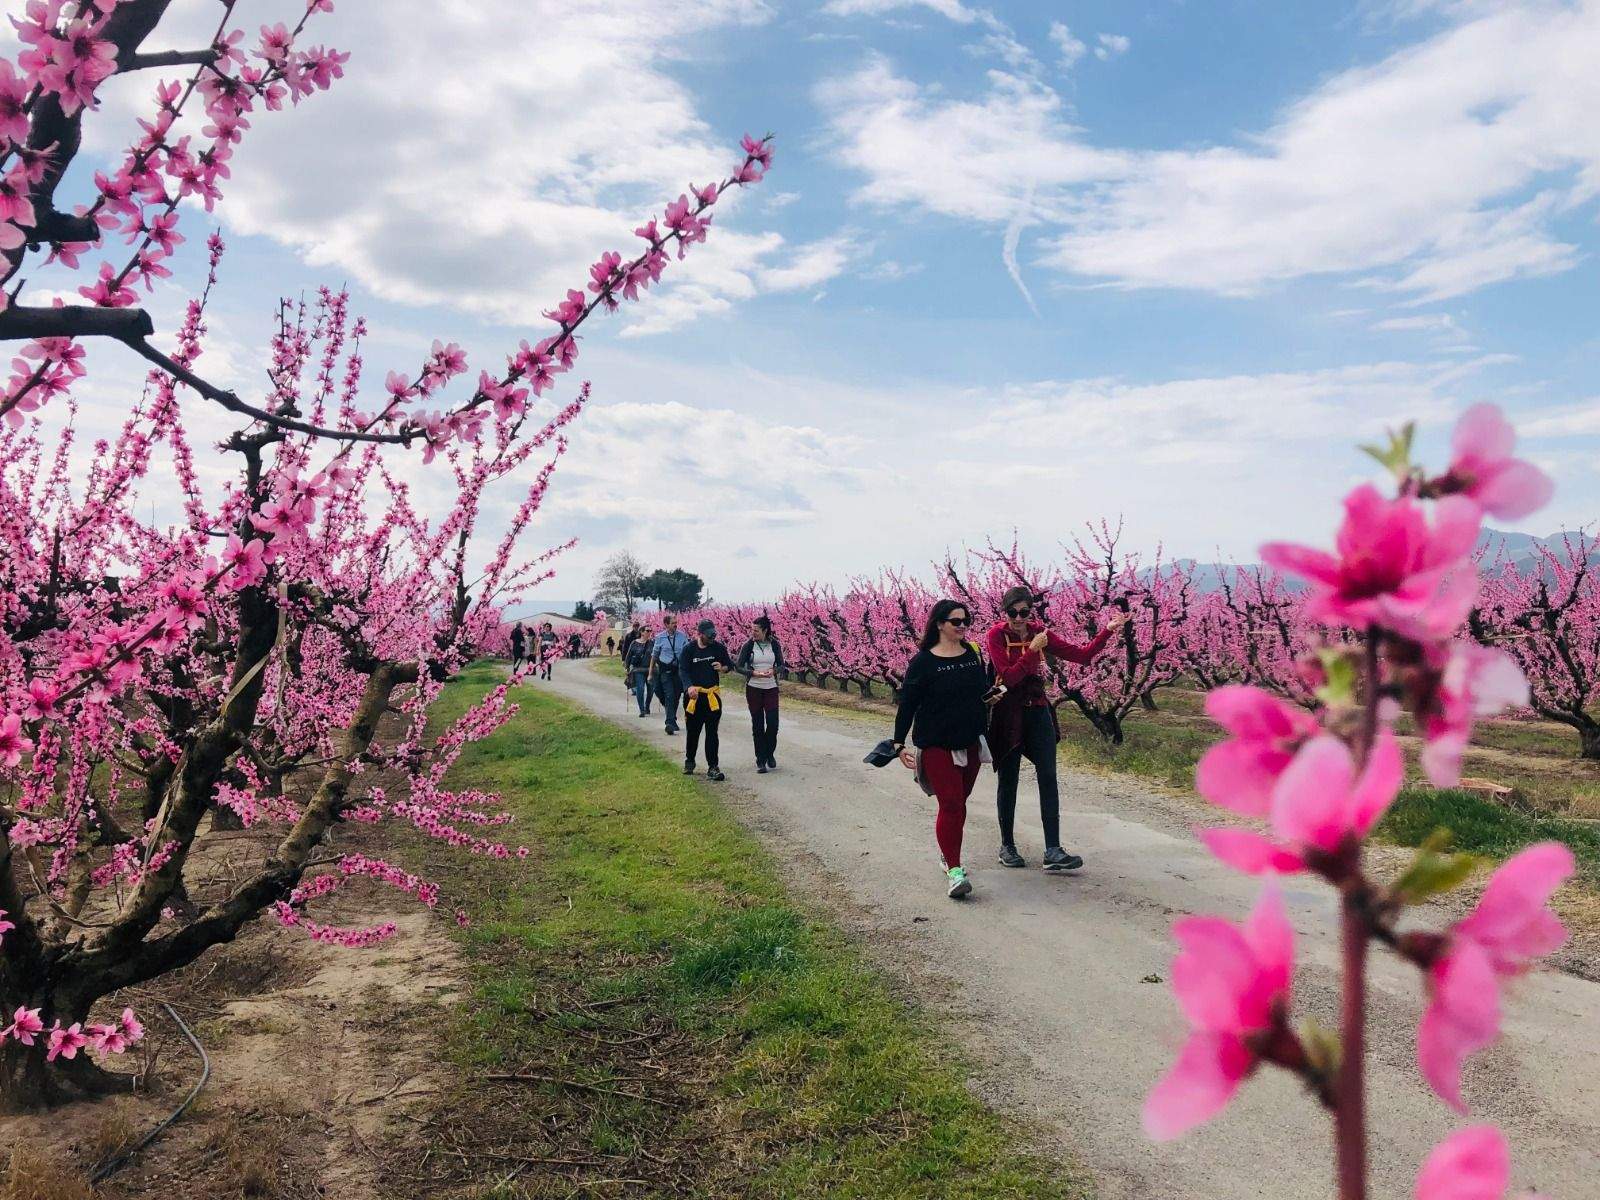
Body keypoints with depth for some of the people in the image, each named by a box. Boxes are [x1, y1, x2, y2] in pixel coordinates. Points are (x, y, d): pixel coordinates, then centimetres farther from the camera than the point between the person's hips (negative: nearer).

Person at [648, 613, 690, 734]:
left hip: (679, 669, 3)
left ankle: (671, 721, 27)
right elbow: (654, 655, 6)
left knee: (676, 696, 11)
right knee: (669, 696, -13)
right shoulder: (659, 637, -2)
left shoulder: (682, 636, 2)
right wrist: (651, 673, 9)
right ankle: (671, 723, -16)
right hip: (665, 671, -3)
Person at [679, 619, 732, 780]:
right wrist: (689, 686, -29)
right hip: (694, 695, 0)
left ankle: (712, 767, -2)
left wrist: (723, 667, -10)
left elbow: (730, 665, 15)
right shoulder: (689, 649, -3)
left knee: (712, 732, -4)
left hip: (712, 695, 1)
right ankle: (689, 761, 31)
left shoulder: (719, 647, 3)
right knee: (692, 731, 11)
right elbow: (683, 670, -11)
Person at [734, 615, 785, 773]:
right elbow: (738, 666, -3)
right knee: (757, 725, 2)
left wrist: (773, 671, -16)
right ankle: (761, 761, 11)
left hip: (771, 688, 1)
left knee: (773, 723, -5)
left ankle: (769, 754, 20)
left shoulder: (774, 644, 0)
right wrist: (754, 673, -18)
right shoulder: (748, 645, -4)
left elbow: (781, 665, 6)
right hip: (753, 688, -1)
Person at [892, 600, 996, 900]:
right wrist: (899, 743, -6)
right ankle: (954, 869, -8)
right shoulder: (923, 661, -8)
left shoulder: (973, 654, 5)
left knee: (958, 803, 13)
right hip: (936, 745, -5)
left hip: (971, 743, 5)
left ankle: (948, 853, 30)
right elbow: (907, 703, -5)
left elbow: (984, 691, 17)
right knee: (950, 804, -11)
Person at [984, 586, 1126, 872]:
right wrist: (1032, 650, -22)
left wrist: (1108, 630, -7)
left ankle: (1053, 851, -5)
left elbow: (1083, 655, 2)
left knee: (1048, 778, -5)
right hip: (1008, 714, -3)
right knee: (1008, 781, 6)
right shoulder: (996, 635, -9)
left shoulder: (1041, 634, 4)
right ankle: (1007, 847, 20)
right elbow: (1009, 677, -18)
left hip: (1037, 712, 4)